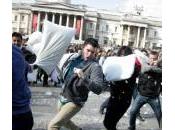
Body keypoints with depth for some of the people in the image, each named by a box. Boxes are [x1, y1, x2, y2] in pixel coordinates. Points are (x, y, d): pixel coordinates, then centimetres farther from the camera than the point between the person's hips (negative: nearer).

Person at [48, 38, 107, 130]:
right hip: (62, 98, 7)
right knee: (63, 121, 28)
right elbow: (64, 68, 21)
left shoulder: (95, 67, -19)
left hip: (74, 102, -7)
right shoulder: (75, 57, -1)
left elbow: (99, 89, -30)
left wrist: (83, 77, -38)